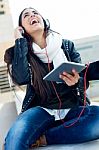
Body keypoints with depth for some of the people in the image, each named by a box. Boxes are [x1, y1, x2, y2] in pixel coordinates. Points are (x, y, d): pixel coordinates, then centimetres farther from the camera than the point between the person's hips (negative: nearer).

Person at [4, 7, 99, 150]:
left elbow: (83, 79, 6)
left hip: (73, 109, 4)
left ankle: (42, 138, -24)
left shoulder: (67, 45, 10)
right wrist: (20, 41, -5)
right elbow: (21, 78, -13)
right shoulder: (20, 51, 7)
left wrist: (76, 81, -19)